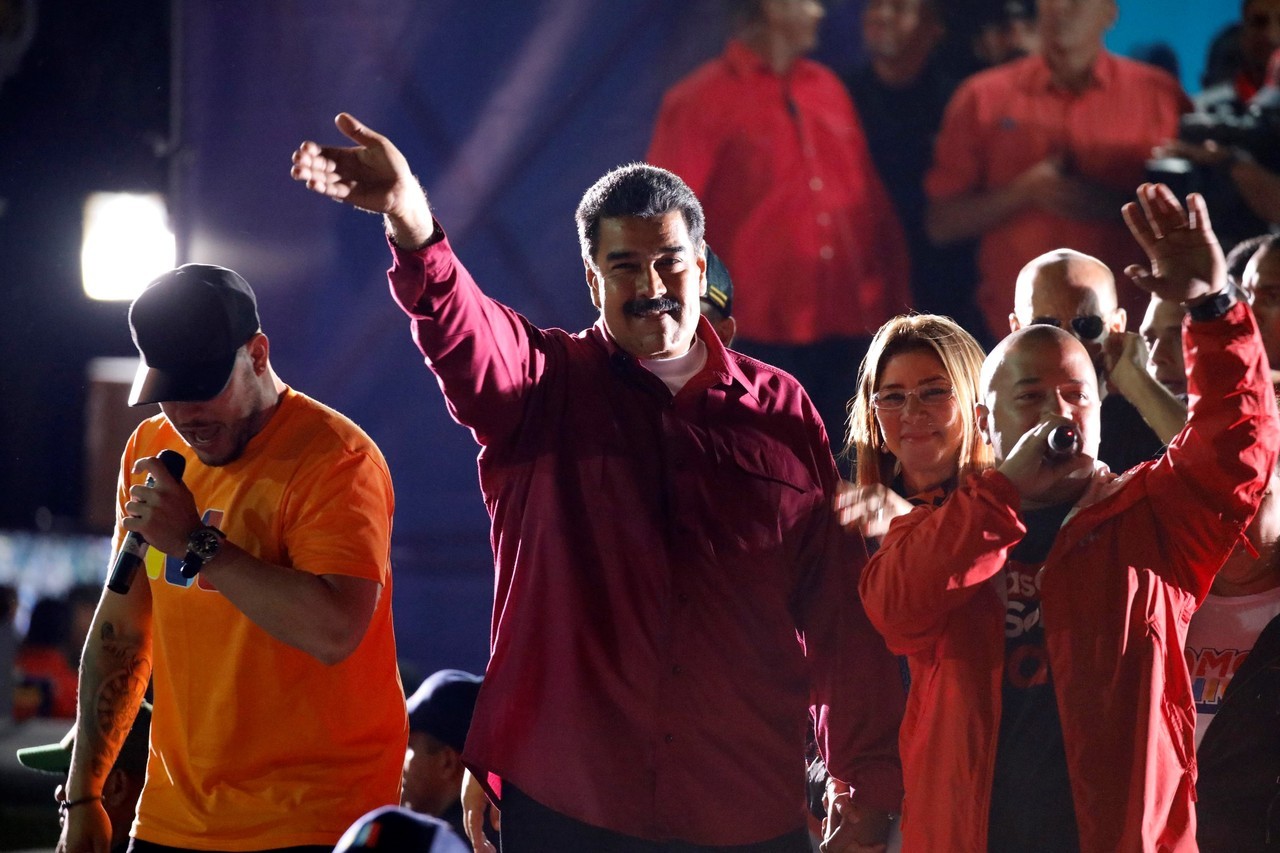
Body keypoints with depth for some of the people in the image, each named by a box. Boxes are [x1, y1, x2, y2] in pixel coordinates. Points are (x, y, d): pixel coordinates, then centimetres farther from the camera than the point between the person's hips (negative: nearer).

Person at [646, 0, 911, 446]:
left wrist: (894, 308, 9)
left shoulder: (828, 88, 15)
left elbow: (874, 205, 15)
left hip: (847, 335, 5)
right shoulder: (702, 100, -2)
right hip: (761, 342, -5)